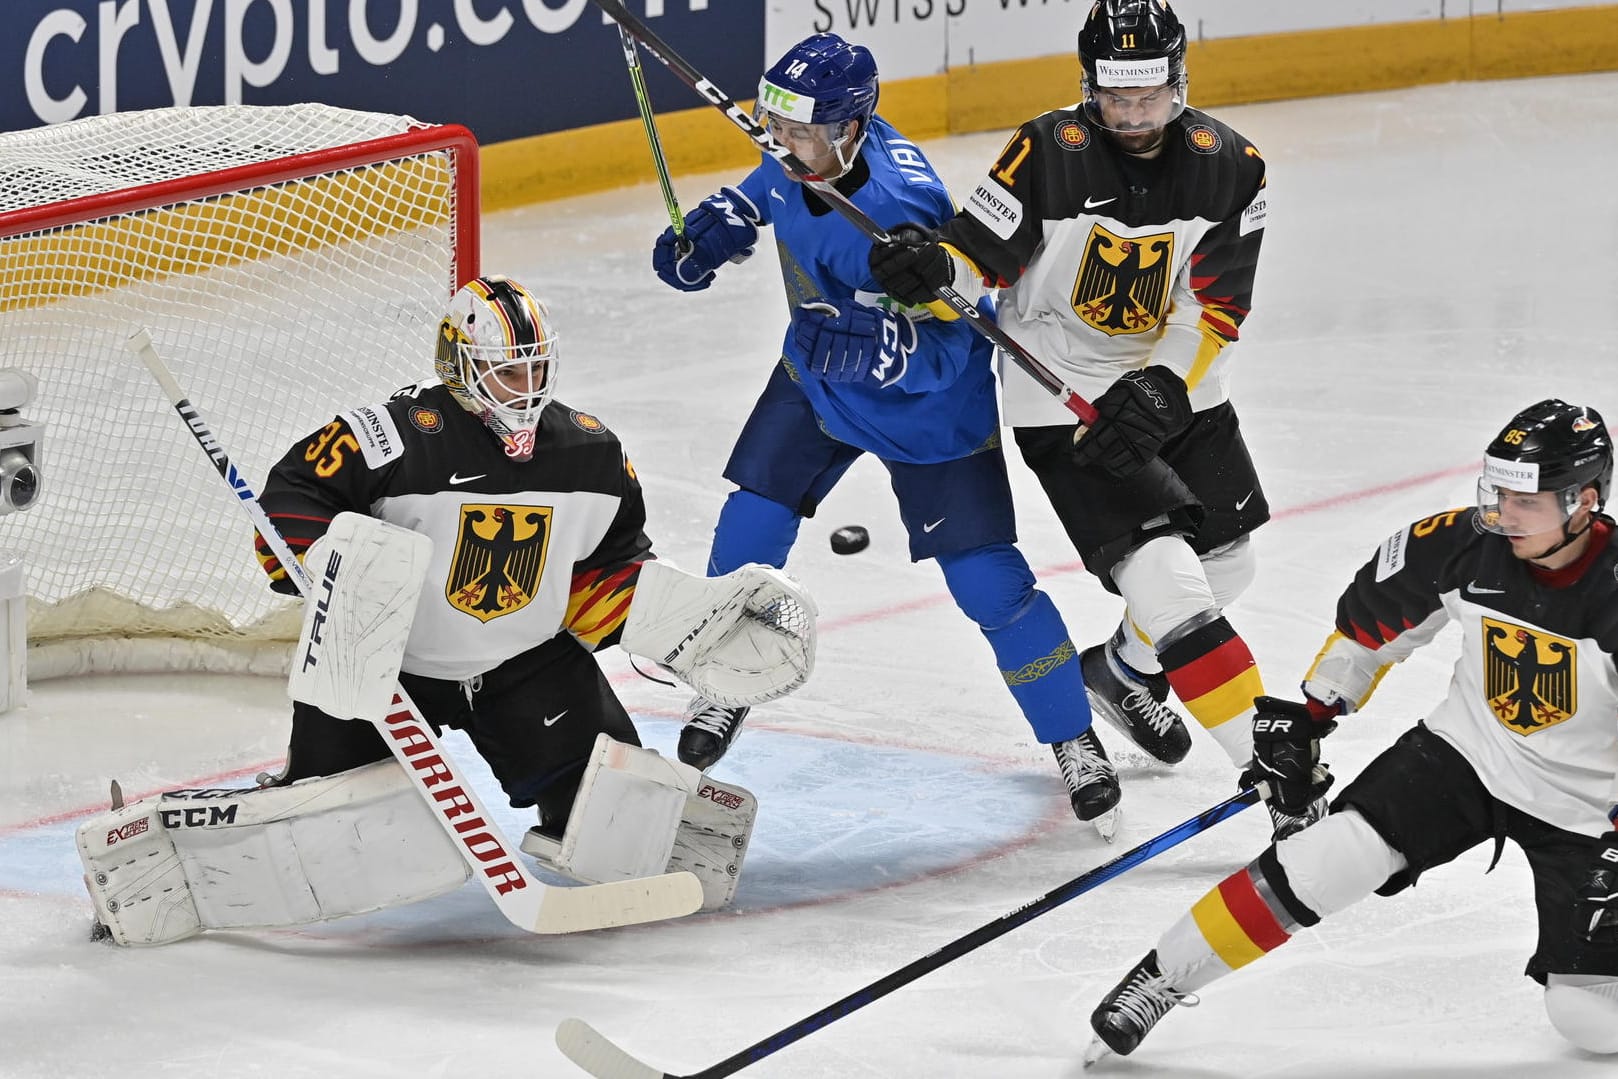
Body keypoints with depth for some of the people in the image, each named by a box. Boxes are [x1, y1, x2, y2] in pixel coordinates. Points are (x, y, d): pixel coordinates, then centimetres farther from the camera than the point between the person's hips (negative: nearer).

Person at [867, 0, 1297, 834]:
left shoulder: (1226, 165, -6)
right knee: (1164, 573, -18)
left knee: (1225, 565, 19)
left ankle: (1124, 671, 48)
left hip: (1175, 386, 5)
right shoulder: (1048, 155, -16)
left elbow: (1214, 306, -9)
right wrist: (928, 267, -33)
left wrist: (1161, 388, -23)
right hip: (1065, 395, -5)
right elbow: (977, 256, -11)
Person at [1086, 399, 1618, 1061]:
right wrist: (1304, 717, 8)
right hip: (1464, 754, 2)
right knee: (1330, 858, -20)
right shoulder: (1463, 547, -15)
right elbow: (1371, 618, 5)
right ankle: (1162, 977, -8)